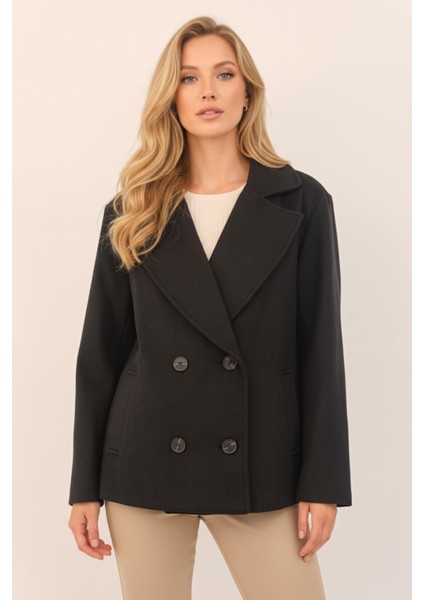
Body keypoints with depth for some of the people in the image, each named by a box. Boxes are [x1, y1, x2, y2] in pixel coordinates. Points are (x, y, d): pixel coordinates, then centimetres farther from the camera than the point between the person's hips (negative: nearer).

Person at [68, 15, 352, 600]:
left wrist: (322, 480, -4)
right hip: (145, 464, 1)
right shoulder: (132, 213, 4)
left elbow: (321, 347, 0)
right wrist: (86, 486, 4)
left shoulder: (301, 202, 1)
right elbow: (100, 351, 5)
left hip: (260, 465, -1)